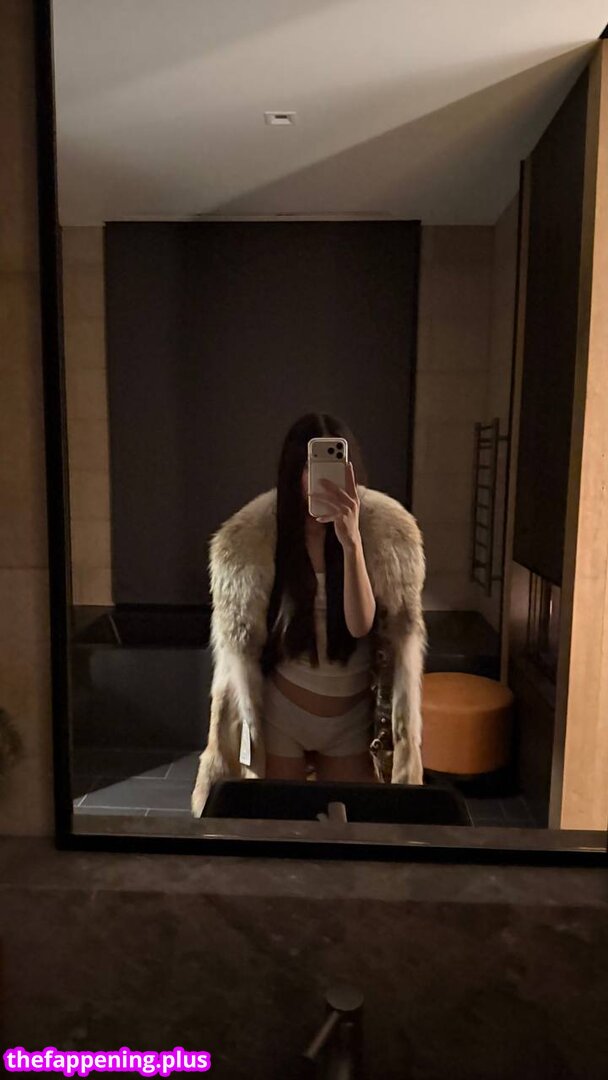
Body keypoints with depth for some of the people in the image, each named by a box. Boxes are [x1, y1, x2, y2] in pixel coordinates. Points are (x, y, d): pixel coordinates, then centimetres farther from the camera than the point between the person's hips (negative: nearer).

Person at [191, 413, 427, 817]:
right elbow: (239, 645, -4)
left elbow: (361, 624, -25)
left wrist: (352, 541, -37)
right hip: (280, 712, -1)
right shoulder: (251, 539, -14)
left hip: (354, 716, 1)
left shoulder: (387, 532, -14)